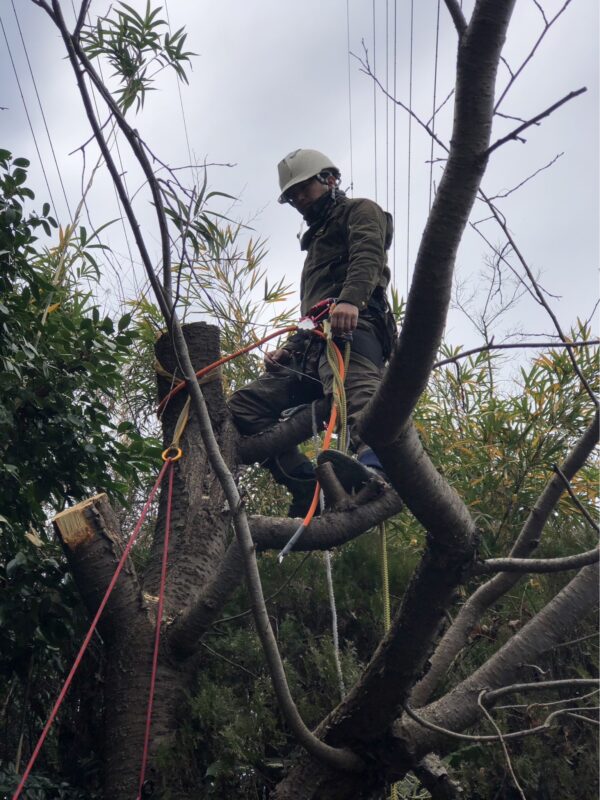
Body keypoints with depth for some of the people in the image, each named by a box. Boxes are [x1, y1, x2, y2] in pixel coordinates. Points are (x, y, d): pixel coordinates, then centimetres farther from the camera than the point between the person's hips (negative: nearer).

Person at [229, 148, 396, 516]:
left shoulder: (361, 211, 16)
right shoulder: (317, 239, 41)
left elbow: (367, 255, -8)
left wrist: (350, 299, -29)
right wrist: (289, 348, 18)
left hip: (351, 328, -9)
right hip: (312, 347, 9)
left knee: (354, 390, -39)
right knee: (244, 405, -4)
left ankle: (374, 466, -67)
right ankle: (308, 487, -18)